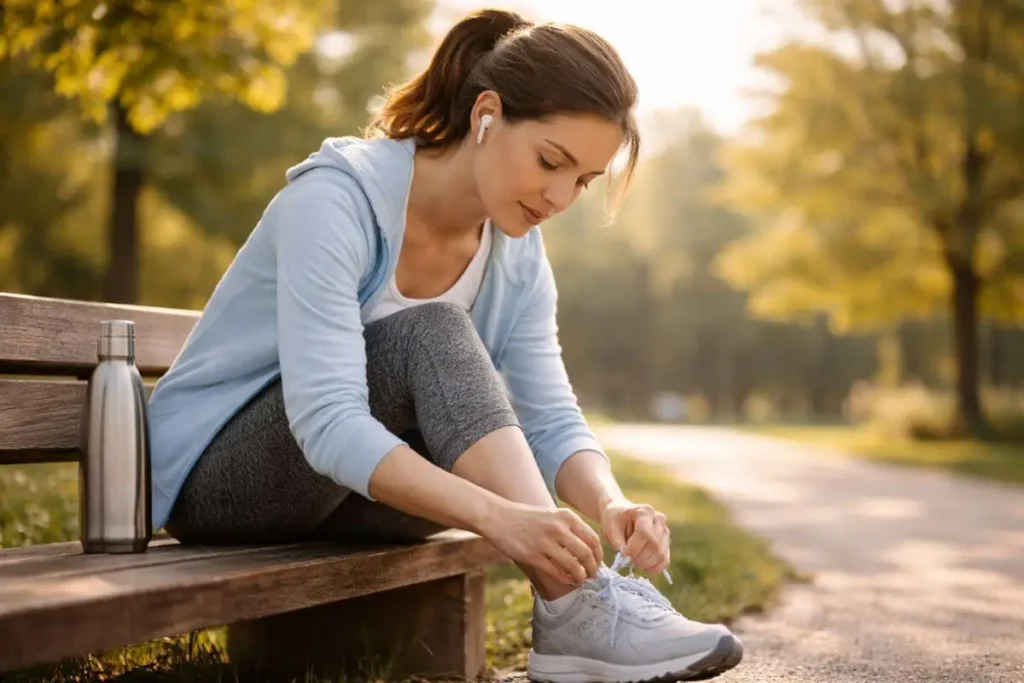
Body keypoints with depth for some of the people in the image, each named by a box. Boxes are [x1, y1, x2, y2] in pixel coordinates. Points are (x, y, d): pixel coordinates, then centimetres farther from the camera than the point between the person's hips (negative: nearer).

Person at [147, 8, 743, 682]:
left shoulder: (518, 253, -4)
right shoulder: (337, 199, -26)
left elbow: (550, 417, -9)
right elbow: (326, 423, -36)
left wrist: (611, 504, -31)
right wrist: (499, 516, -47)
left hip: (343, 494, 6)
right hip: (212, 474, -6)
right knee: (430, 336, -30)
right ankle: (576, 610, -38)